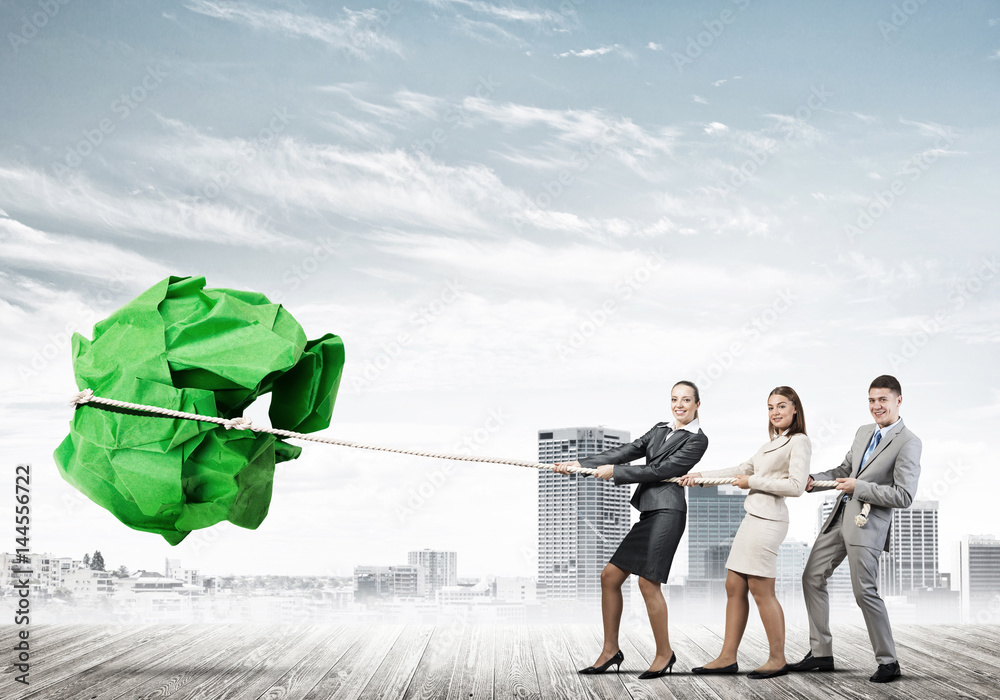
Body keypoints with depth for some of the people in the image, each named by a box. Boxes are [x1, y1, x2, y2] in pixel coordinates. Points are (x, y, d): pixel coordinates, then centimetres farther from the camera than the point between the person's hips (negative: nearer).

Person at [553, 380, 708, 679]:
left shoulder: (697, 439, -2)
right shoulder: (660, 430, 21)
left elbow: (661, 470, -9)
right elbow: (627, 451, 15)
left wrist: (614, 472, -7)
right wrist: (581, 464, 7)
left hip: (667, 512, -8)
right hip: (649, 513, 8)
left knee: (648, 583, -12)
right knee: (610, 576, 4)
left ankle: (664, 653, 3)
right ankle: (610, 650, 13)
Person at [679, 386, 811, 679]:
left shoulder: (799, 442, -6)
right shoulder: (772, 443, 21)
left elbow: (796, 486, -15)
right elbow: (741, 470, 25)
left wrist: (753, 482, -9)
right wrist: (700, 476, 22)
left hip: (768, 520, -9)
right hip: (753, 518, 9)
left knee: (761, 590, -5)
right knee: (734, 586, 8)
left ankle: (778, 660, 4)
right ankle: (728, 657, 12)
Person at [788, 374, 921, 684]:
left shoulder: (908, 442, -11)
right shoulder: (863, 432, 14)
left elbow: (904, 496, -17)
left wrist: (858, 487, -17)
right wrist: (814, 480, 6)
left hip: (868, 522, -8)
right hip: (840, 516, 8)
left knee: (864, 591, -8)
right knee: (812, 577, 9)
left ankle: (888, 661, 6)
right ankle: (821, 653, 18)